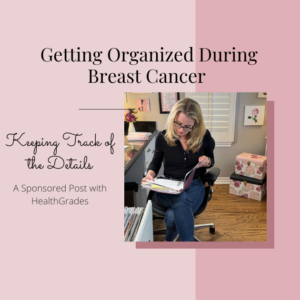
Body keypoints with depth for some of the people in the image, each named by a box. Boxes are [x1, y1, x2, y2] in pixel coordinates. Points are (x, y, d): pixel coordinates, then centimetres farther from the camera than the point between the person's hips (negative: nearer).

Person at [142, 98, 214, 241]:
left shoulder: (204, 137, -5)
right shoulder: (163, 137, -5)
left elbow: (211, 160, 12)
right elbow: (156, 161, 10)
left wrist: (207, 161, -13)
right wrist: (150, 174, -12)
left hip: (194, 185, 0)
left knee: (173, 216, -31)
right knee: (182, 200, -38)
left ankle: (169, 240, 0)